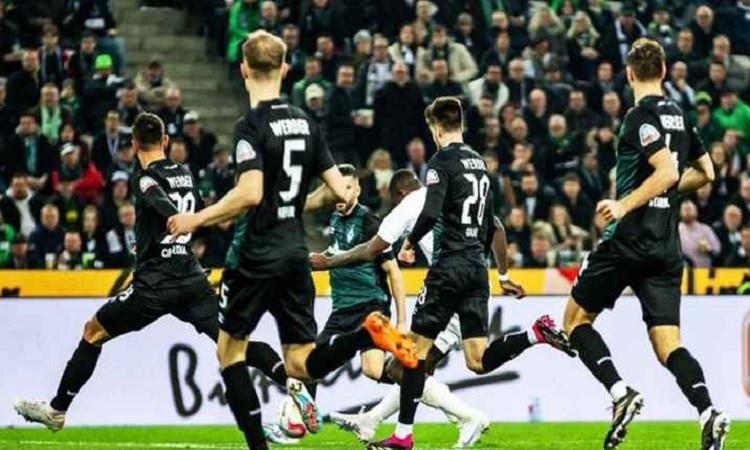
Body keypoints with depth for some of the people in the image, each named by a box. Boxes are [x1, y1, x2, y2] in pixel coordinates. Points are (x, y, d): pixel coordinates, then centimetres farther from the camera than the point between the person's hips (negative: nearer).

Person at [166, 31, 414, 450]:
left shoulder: (251, 125, -12)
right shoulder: (306, 122, 8)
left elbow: (250, 193, -24)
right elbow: (341, 191, 7)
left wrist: (197, 219, -13)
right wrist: (343, 192, 30)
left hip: (258, 257, -6)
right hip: (296, 254, 6)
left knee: (230, 350, 10)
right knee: (302, 363, 5)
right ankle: (367, 332, -21)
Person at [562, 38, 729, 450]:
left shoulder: (641, 116, -9)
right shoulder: (678, 116, 14)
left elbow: (667, 171, -22)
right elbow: (705, 173, 25)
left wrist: (625, 205, -20)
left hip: (629, 240, -7)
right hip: (667, 246, 7)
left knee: (575, 318, 10)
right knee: (668, 344, 1)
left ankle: (621, 393, -10)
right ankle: (708, 413, -24)